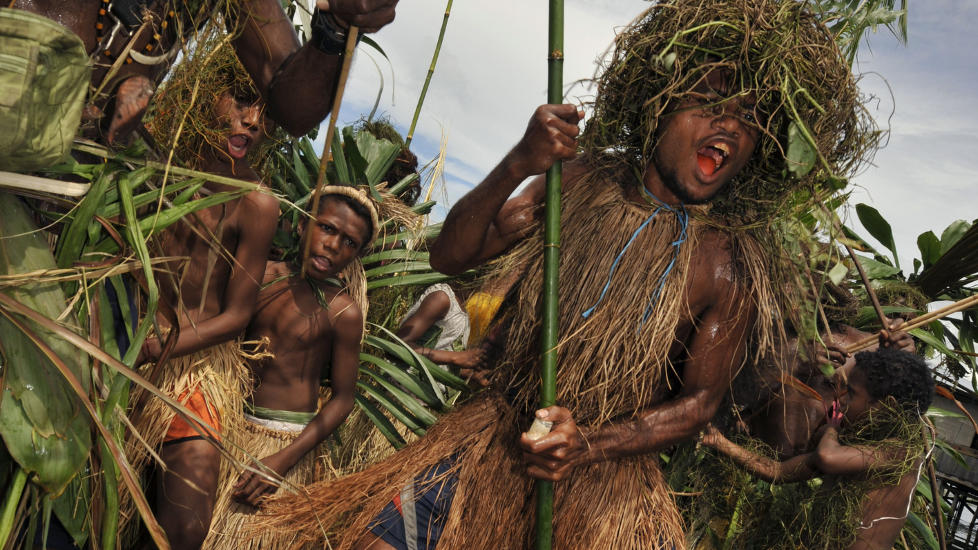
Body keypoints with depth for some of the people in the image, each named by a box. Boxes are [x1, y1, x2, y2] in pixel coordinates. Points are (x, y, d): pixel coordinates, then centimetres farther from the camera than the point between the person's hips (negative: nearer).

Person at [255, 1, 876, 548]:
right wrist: (515, 168, -25)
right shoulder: (581, 183, -7)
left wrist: (591, 447, -18)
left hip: (609, 474, -1)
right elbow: (451, 257, -8)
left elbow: (698, 400, -5)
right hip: (495, 436, 2)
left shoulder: (730, 266, -12)